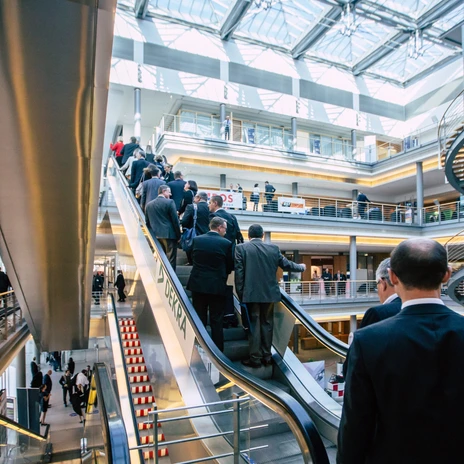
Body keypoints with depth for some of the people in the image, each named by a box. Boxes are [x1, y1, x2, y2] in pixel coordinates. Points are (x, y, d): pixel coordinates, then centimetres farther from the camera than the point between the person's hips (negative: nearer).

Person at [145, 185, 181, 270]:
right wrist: (178, 235, 0)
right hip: (169, 235, -5)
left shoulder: (149, 205, 11)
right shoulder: (170, 202, -6)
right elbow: (175, 220, -8)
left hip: (155, 236, 6)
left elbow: (147, 222, 12)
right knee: (170, 260, -1)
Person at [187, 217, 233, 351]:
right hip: (217, 286, -2)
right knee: (216, 322, 8)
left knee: (199, 320, 13)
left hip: (198, 285, 3)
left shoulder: (196, 240, -2)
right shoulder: (226, 243, -10)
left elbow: (192, 259, 8)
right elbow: (229, 266, -1)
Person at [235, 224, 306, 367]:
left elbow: (239, 272, -7)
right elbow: (286, 264, 12)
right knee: (267, 324, 13)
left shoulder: (241, 248, -4)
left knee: (254, 325, 5)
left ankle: (255, 358, 11)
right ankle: (267, 356, 22)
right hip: (269, 293, 3)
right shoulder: (273, 248, 4)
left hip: (251, 294, -3)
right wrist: (301, 267, 32)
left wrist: (240, 294, 1)